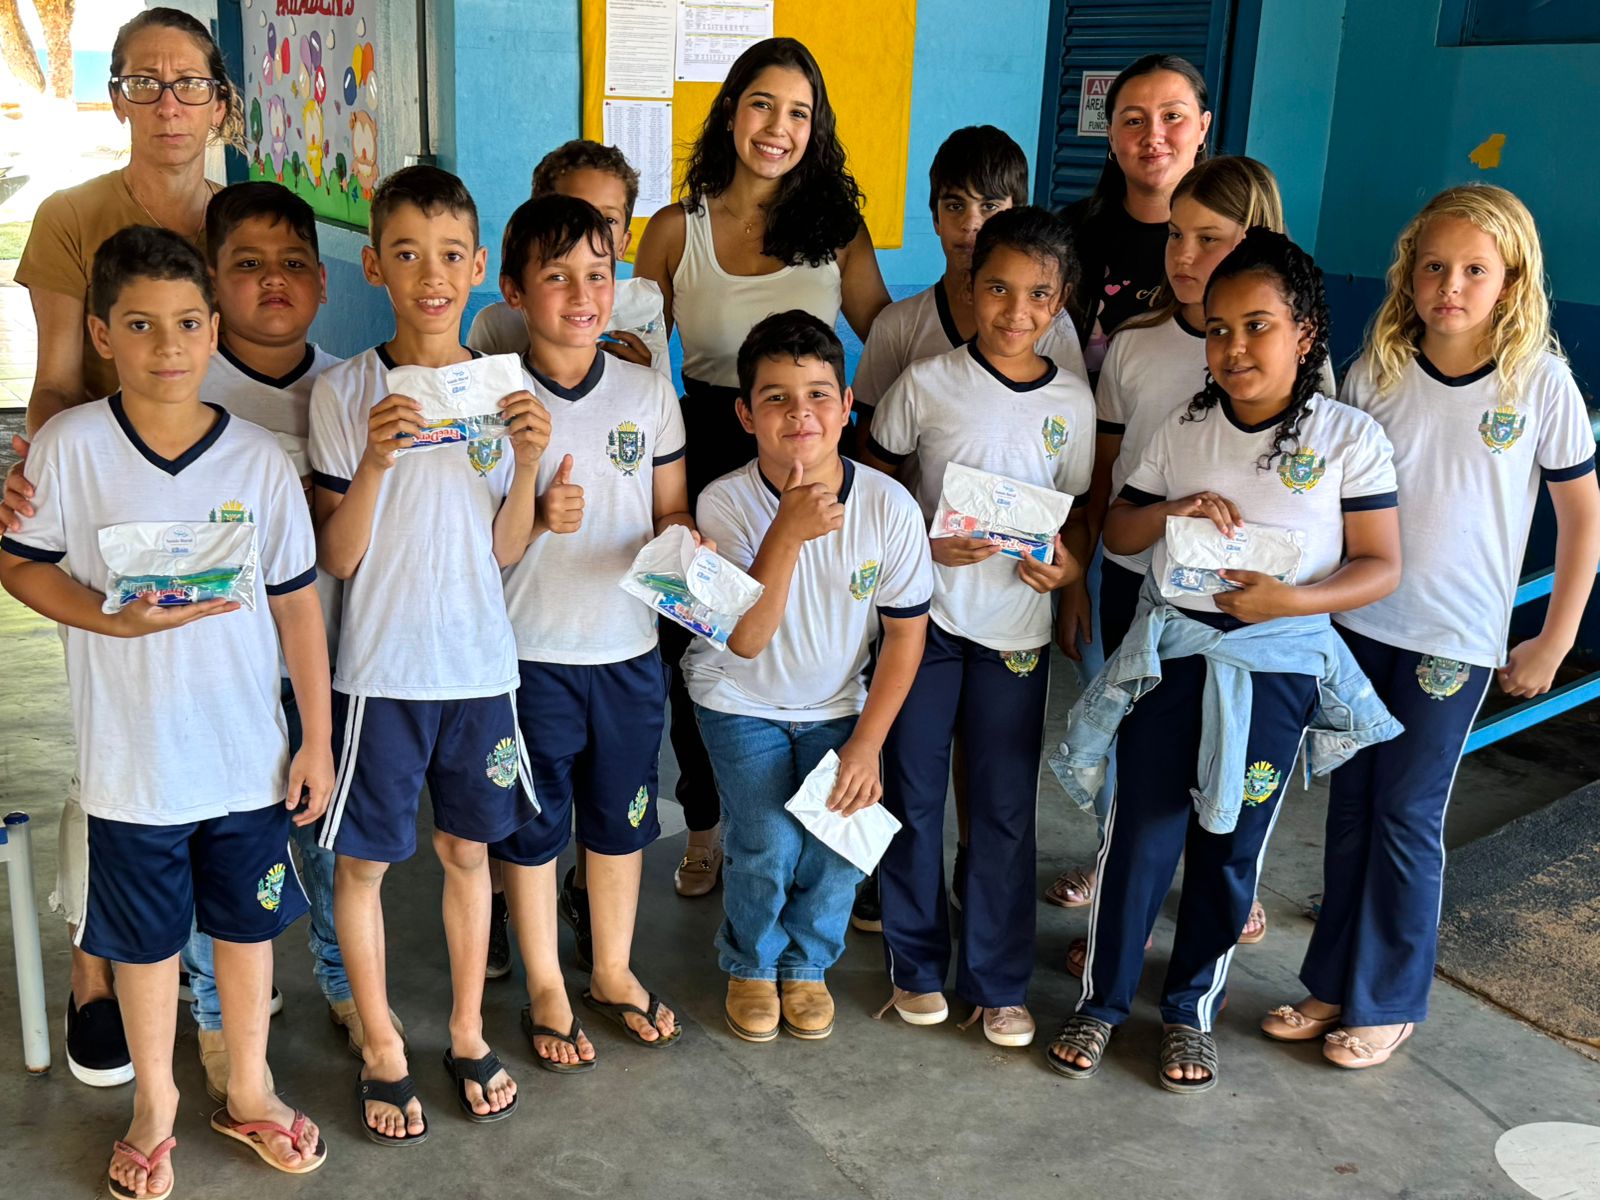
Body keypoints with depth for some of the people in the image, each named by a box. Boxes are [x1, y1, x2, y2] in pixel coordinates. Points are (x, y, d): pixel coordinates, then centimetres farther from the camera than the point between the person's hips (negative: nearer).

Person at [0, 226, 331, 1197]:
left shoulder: (260, 458, -7)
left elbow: (298, 605, -2)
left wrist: (318, 742, -1)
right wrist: (117, 621, -19)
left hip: (250, 753, 1)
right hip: (132, 760, -1)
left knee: (248, 923, 17)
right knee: (146, 937, 16)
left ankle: (249, 1091, 40)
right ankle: (155, 1102, 40)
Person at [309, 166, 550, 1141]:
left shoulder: (504, 390, 1)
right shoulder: (345, 392, -7)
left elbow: (507, 552, 2)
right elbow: (338, 558, -9)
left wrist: (528, 463, -15)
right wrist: (375, 459, -23)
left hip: (481, 661, 3)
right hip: (381, 667, -2)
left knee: (469, 847, 15)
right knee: (364, 859, 8)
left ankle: (468, 1033, 33)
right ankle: (383, 1050, 27)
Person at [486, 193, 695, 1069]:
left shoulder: (648, 392, 0)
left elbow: (671, 510, 8)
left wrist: (679, 541, -15)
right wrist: (537, 518, -25)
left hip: (629, 647, 3)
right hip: (530, 652, -3)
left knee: (619, 816, 16)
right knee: (532, 825, 10)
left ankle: (614, 971, 36)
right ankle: (545, 989, 29)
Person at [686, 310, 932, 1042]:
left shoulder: (889, 506, -18)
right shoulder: (724, 504, -22)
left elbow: (906, 633, -7)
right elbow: (745, 640, -28)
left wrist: (867, 744, -10)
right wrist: (787, 534, -41)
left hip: (837, 705, 2)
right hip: (741, 701, -1)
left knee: (837, 838, -11)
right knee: (770, 843, -14)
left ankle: (807, 963, 21)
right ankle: (750, 964, 18)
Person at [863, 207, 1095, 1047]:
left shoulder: (1072, 401, 1)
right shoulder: (929, 383, -5)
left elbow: (1079, 515, 10)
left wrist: (1068, 566, -11)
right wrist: (925, 544, -15)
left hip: (1017, 630, 1)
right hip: (924, 619, -1)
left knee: (1005, 810, 8)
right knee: (913, 796, 8)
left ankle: (999, 983, 24)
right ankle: (916, 965, 27)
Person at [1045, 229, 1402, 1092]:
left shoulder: (1349, 436, -4)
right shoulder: (1184, 431, 4)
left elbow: (1381, 566, -5)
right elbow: (1116, 532, 10)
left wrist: (1293, 598, -21)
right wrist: (1170, 511, -11)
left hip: (1277, 667, -1)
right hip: (1170, 654, 2)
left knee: (1229, 848, 10)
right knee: (1139, 835, 4)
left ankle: (1190, 1010, 29)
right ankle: (1101, 1001, 23)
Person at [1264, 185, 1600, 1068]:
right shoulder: (1375, 373, -2)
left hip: (1455, 640, -3)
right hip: (1357, 623, 3)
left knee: (1407, 815, 4)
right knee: (1350, 807, 11)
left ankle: (1388, 1001, 20)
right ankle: (1334, 982, 26)